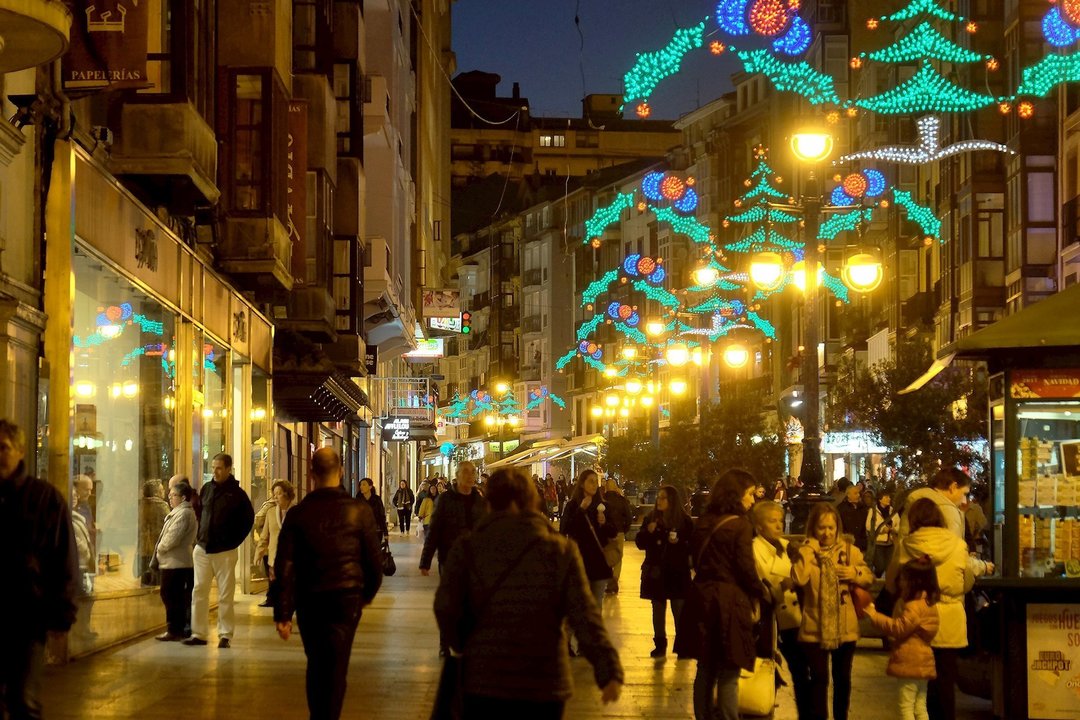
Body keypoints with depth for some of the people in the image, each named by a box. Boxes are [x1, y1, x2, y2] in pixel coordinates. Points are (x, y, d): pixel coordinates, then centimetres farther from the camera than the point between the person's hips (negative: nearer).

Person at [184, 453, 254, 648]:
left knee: (226, 595, -1)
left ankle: (226, 634, 4)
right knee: (198, 592, 2)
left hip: (225, 551, -4)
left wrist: (235, 540, -1)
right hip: (202, 549, 4)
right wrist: (200, 534, 11)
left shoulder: (237, 493, -4)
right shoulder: (206, 489, 7)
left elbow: (248, 519, 3)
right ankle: (198, 633, 6)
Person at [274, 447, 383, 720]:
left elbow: (285, 567, -7)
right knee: (336, 667, 3)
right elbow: (374, 557, -1)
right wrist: (369, 592, 17)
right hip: (347, 597, -1)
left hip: (310, 599, 1)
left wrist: (283, 613, -3)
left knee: (316, 663, 18)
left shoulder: (298, 514, -5)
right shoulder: (359, 510, -6)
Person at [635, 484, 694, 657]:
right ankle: (660, 645, 17)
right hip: (656, 572, 4)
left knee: (679, 610, -7)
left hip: (677, 572, -4)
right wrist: (648, 532, -11)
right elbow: (640, 543, 6)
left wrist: (679, 543, -21)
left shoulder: (684, 521, -3)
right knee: (658, 610, 9)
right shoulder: (651, 518, 7)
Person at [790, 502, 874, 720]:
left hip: (845, 627, 2)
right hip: (815, 628, -2)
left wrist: (855, 573, -15)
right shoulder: (806, 551, -4)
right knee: (819, 678, 0)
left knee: (842, 678, 14)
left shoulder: (849, 550, 1)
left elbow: (869, 577, 5)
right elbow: (799, 579, -21)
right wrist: (808, 551, -21)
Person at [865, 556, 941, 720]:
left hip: (910, 663, -10)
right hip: (922, 662, 10)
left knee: (906, 706, -5)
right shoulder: (928, 604, 14)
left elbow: (898, 628, -18)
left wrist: (873, 614, -14)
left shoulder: (914, 607, -18)